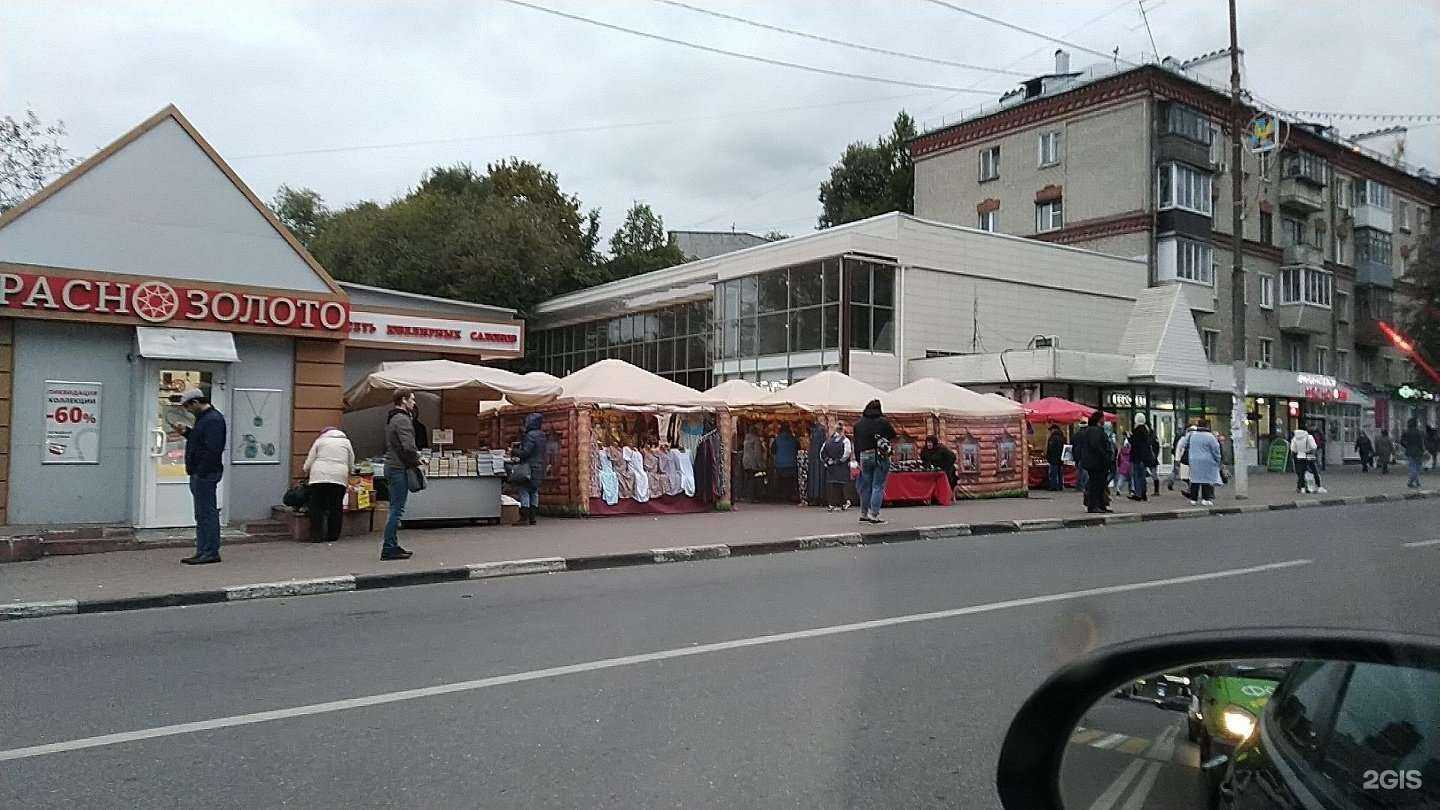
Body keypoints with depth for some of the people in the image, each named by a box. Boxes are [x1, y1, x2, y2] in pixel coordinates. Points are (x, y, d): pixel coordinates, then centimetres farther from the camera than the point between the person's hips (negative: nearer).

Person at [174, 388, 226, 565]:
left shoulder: (213, 419, -17)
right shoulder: (203, 417, 17)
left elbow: (212, 450, -23)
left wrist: (201, 473, -22)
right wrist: (186, 431, 13)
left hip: (205, 475, -11)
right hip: (199, 474, 11)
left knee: (207, 513, -6)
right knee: (202, 515, 13)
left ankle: (211, 553, -1)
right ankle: (203, 552, 19)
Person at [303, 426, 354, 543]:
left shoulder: (319, 441, 13)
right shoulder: (346, 442, 18)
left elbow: (308, 464, 9)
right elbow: (351, 465, 16)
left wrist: (307, 473, 26)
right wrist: (347, 482, 29)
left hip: (319, 476, -1)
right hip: (339, 477, 1)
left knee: (317, 507, 3)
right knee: (336, 507, 7)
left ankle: (317, 536, 1)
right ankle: (333, 536, 10)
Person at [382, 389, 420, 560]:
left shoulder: (392, 419, 18)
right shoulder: (402, 419, -14)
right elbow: (408, 447, -23)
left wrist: (414, 456, 11)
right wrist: (416, 462, -7)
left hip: (392, 467, 10)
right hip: (399, 468, -10)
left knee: (395, 509, 14)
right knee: (397, 510, -7)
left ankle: (392, 546, 19)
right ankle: (388, 548, -6)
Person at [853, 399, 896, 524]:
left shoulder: (858, 424, 5)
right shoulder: (883, 422, -4)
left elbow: (856, 444, 7)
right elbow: (893, 436, 6)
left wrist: (858, 460, 13)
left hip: (865, 457, 3)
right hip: (881, 457, -3)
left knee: (866, 486, 14)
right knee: (878, 486, -1)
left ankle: (864, 514, 20)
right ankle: (874, 514, -7)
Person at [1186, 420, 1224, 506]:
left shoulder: (1192, 436, 7)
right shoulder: (1209, 437, -10)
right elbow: (1216, 450, -6)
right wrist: (1218, 460, 5)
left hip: (1194, 462, 5)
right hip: (1207, 462, -5)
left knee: (1195, 480, 8)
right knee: (1207, 480, -1)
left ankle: (1193, 499, 11)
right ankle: (1206, 499, -3)